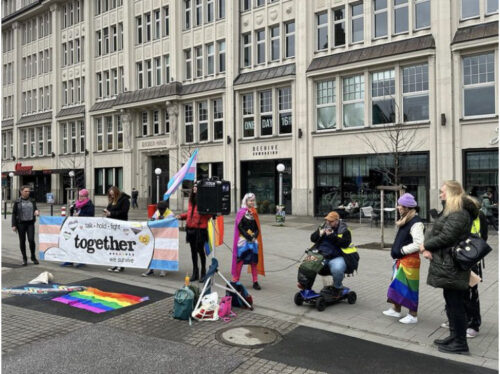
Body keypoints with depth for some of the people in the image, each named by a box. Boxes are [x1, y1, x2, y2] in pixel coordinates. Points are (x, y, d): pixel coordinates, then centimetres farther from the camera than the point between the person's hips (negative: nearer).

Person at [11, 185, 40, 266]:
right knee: (22, 241, 5)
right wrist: (14, 225, -3)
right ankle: (24, 259, 17)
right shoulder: (17, 202, 2)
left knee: (31, 240, -8)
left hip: (30, 223, 1)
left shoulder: (32, 201, 8)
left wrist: (36, 211, -15)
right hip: (21, 223, -1)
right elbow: (14, 213, 3)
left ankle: (33, 257, 10)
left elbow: (35, 209, 11)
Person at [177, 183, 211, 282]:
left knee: (200, 250, -1)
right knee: (193, 250, 12)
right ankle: (195, 272, 23)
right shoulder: (191, 199, 15)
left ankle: (203, 272, 13)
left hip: (200, 228, -7)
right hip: (190, 227, 7)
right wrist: (181, 216, 11)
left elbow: (209, 213, -11)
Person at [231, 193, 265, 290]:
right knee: (240, 260, -4)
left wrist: (255, 236, -6)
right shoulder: (241, 212, -3)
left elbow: (257, 227, 11)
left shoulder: (254, 212, 12)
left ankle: (255, 282, 10)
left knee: (254, 260, 5)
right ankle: (236, 280, 5)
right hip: (243, 239, -5)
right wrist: (248, 237, -14)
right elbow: (239, 227, -9)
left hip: (254, 239, 5)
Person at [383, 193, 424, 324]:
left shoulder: (416, 223, -18)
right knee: (397, 284, 16)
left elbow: (418, 244, -25)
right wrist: (396, 251, 5)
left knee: (409, 287, -1)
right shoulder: (405, 220, 11)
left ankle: (413, 315, 10)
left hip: (410, 259, -9)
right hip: (401, 259, 9)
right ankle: (396, 310, 29)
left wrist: (401, 251, -18)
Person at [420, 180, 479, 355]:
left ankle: (460, 343, 10)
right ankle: (454, 336, 29)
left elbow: (445, 237, -23)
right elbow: (433, 231, 13)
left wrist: (426, 245, -9)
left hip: (452, 268, -10)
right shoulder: (450, 212, 16)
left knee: (455, 304, -1)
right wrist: (427, 247, -5)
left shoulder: (459, 214, -17)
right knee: (451, 302, 18)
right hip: (448, 266, 10)